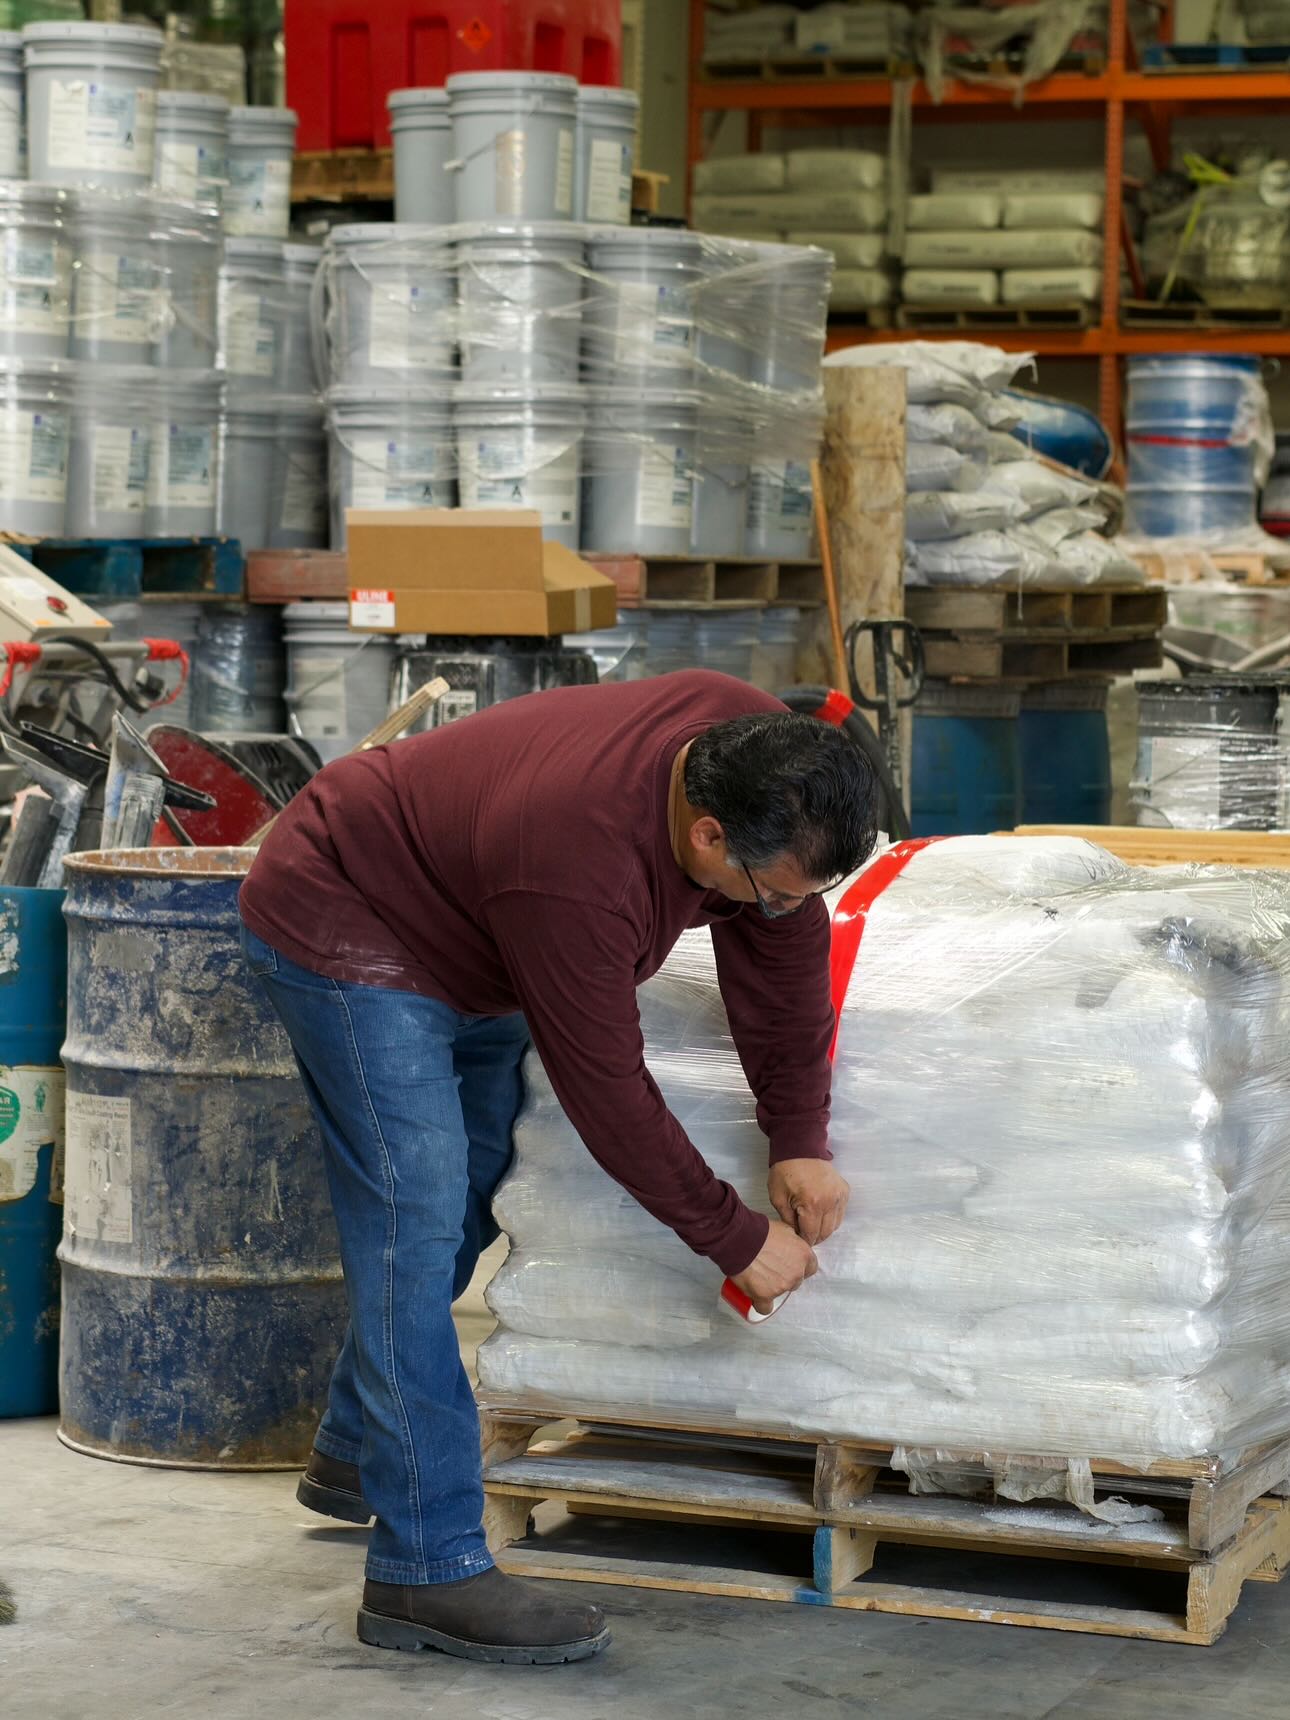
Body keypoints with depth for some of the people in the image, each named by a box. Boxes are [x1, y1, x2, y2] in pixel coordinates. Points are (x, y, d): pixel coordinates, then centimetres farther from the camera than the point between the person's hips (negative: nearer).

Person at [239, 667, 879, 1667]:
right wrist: (737, 1241, -20)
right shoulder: (581, 869, -40)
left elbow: (783, 949, -7)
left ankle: (357, 1459, 34)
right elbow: (607, 1094, -29)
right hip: (342, 930, -9)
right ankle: (428, 1568, -16)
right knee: (415, 1224, -17)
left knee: (478, 1201, 16)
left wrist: (800, 1142, -11)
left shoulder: (754, 750, -19)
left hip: (461, 949, 9)